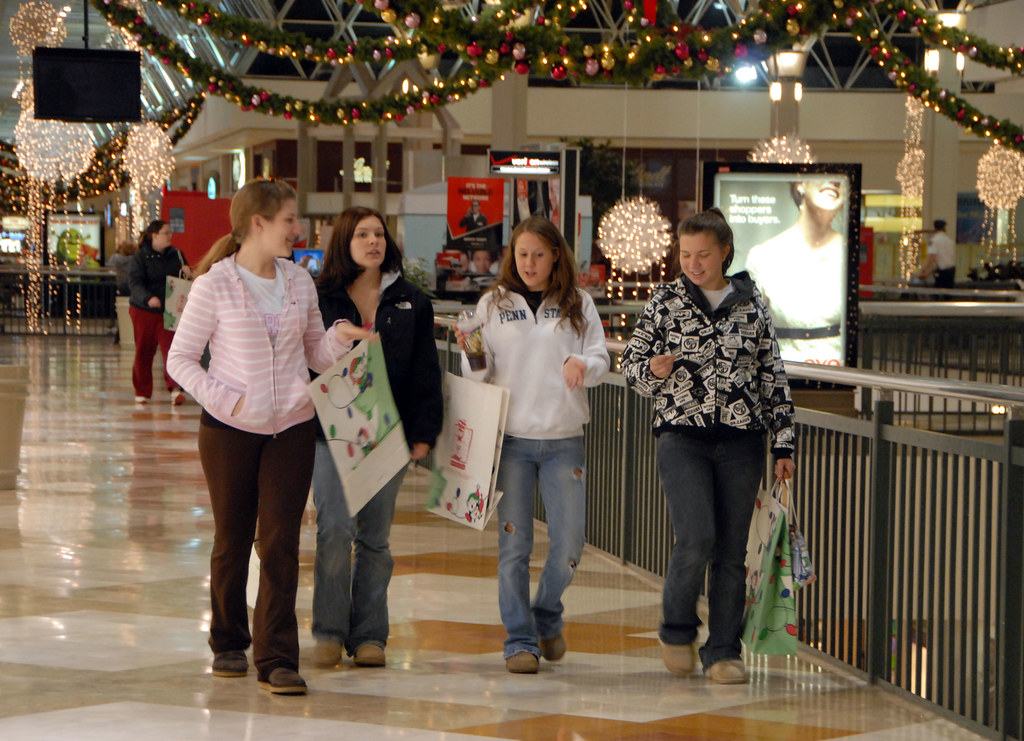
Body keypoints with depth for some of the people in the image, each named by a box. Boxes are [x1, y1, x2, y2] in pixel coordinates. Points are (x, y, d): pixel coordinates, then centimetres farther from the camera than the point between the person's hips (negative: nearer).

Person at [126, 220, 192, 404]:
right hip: (144, 311, -2)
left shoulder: (176, 255, 9)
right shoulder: (140, 258, -5)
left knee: (171, 347, -13)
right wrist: (148, 298, -35)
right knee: (144, 352, 7)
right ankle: (141, 392, 18)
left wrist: (187, 273, -6)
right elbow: (134, 283, -16)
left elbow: (187, 277, 20)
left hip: (169, 312, 2)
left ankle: (174, 388, -21)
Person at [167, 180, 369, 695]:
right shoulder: (215, 285, -6)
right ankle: (229, 643, 27)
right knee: (232, 539, 8)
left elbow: (315, 354, 14)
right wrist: (224, 399, -15)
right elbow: (180, 359, -3)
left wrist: (339, 338, -7)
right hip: (229, 430, -3)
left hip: (291, 428, 3)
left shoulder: (299, 282, 8)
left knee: (281, 541, -5)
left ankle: (276, 660, -4)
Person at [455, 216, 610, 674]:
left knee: (569, 544, 1)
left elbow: (601, 359, 3)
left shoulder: (578, 305, 8)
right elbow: (479, 375, 7)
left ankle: (547, 616, 28)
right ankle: (520, 640, 6)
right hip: (510, 436, -1)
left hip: (564, 439, 1)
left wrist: (582, 364, -19)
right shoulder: (493, 305, 7)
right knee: (513, 543, -2)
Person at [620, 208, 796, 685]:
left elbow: (773, 377, 13)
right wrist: (653, 370, -16)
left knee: (732, 550, 1)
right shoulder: (665, 302, 3)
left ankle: (723, 651, 12)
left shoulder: (752, 304, 8)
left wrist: (783, 444, 10)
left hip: (741, 441, 2)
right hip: (682, 436, -2)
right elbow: (630, 367, 7)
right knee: (696, 539, -16)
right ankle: (677, 632, 8)